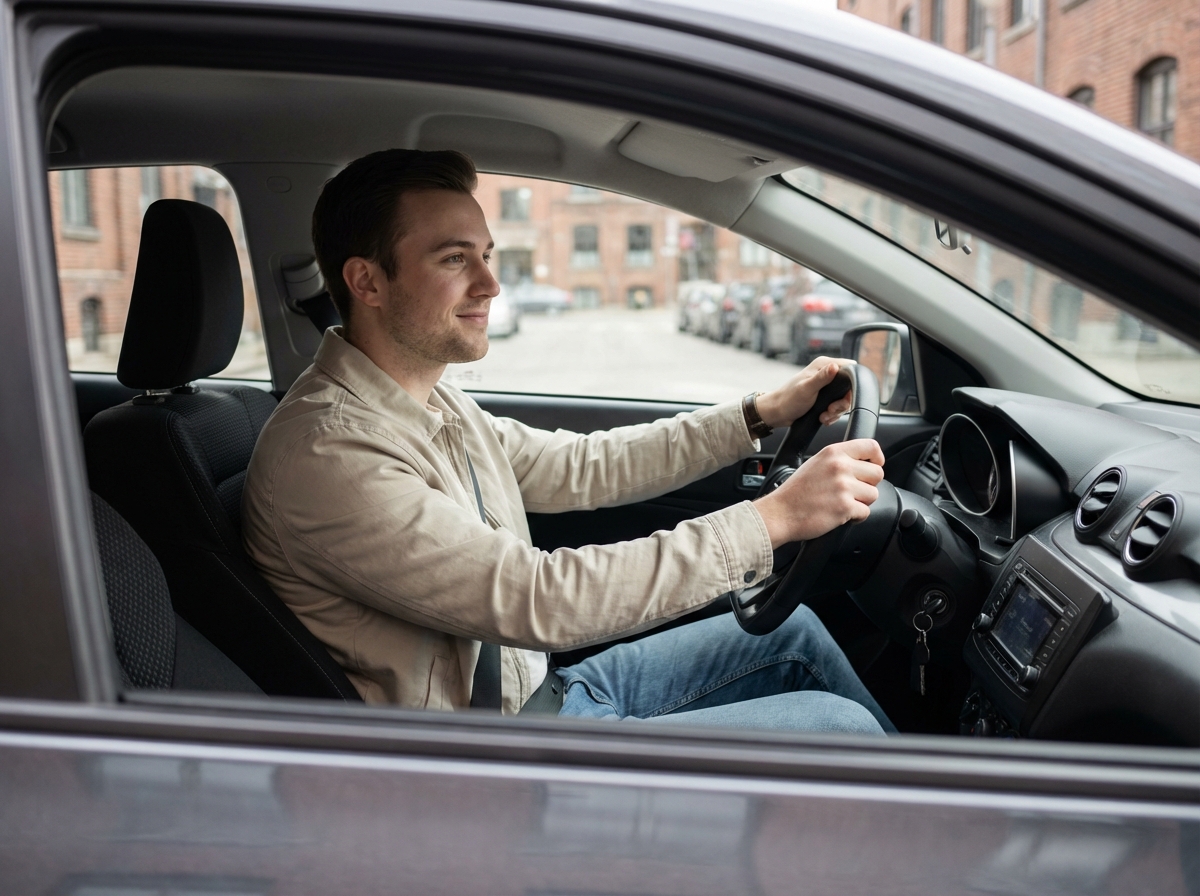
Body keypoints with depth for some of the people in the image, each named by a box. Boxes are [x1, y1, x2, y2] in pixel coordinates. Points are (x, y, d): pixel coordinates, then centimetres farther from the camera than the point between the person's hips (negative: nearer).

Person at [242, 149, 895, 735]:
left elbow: (580, 468, 10)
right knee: (839, 725, -10)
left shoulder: (433, 405, 5)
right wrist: (774, 518, -28)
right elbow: (540, 600, -31)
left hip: (544, 689, 9)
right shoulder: (326, 454, -26)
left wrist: (762, 413, 7)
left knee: (792, 630, 13)